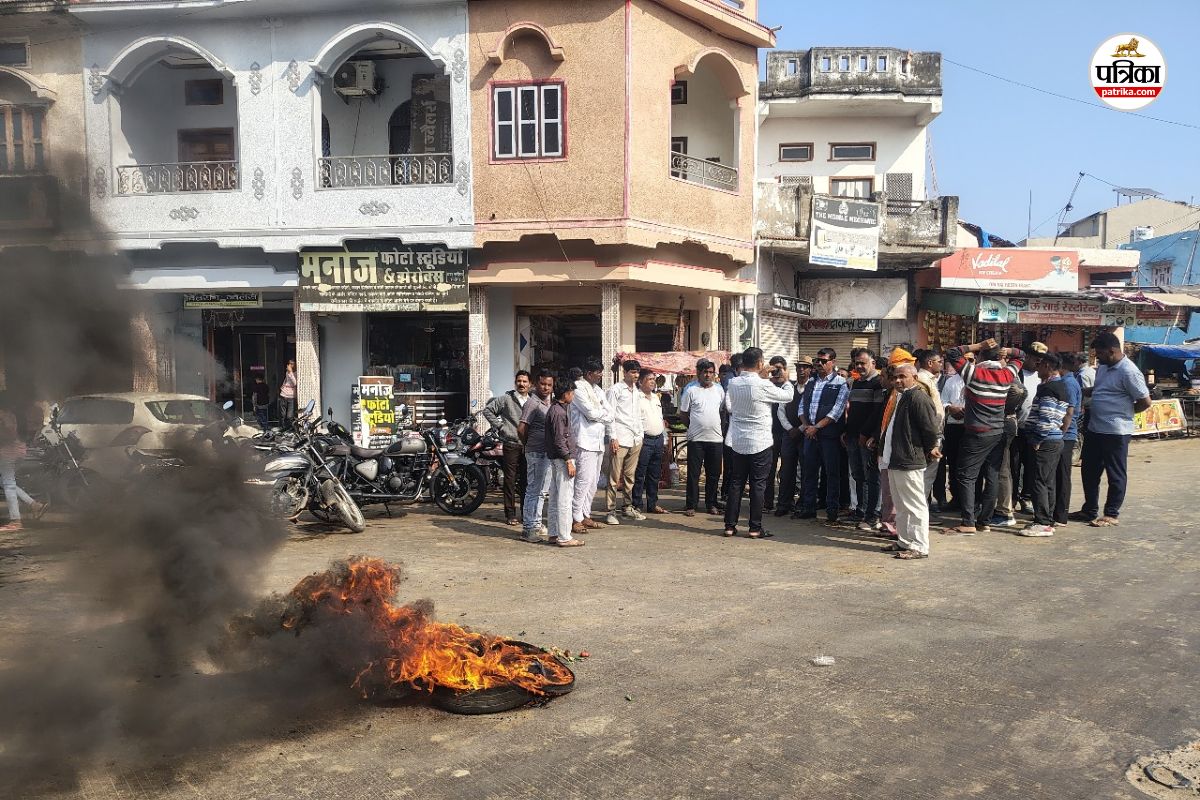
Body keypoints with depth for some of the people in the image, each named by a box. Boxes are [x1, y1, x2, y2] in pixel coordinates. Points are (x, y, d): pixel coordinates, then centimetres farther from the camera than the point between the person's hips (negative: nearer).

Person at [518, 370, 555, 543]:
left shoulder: (552, 402, 13)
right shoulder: (533, 403, -13)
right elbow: (521, 428, -18)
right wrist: (528, 444, -3)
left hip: (548, 452, 9)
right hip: (536, 452, -9)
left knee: (541, 490, 16)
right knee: (534, 490, -5)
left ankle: (536, 524, 26)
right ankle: (528, 527, 1)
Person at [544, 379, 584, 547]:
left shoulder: (558, 408, 14)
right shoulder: (558, 412, -16)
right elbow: (559, 440, -20)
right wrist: (569, 461, -18)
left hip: (555, 458, 11)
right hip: (562, 458, -11)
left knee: (554, 498, 13)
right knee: (565, 499, -7)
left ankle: (554, 534, 19)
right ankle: (564, 537, -3)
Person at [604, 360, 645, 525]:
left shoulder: (636, 391, 18)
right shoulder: (615, 390, -3)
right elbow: (610, 415, -7)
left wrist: (640, 435, 15)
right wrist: (613, 438, -13)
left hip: (635, 439, 7)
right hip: (620, 440, -6)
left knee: (630, 476, 11)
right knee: (614, 477, -5)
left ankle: (628, 507, 19)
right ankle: (611, 511, -2)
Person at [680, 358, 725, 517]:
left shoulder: (719, 389, 8)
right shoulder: (691, 390, -1)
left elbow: (723, 411, 16)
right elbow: (683, 413, 4)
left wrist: (719, 426, 8)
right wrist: (693, 426, 5)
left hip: (715, 438, 3)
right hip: (696, 438, -3)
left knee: (714, 474, 8)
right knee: (693, 473, 1)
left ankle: (711, 504, 19)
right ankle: (691, 505, 8)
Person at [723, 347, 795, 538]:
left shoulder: (733, 384, -1)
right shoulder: (763, 386, -16)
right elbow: (788, 396, -4)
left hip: (737, 442, 5)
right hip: (759, 443, -5)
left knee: (735, 483, 10)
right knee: (758, 485, 3)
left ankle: (730, 526, 13)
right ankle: (755, 528, 6)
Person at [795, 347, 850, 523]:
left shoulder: (841, 383, -4)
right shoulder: (810, 382, 13)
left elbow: (837, 411, -11)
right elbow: (802, 406, 14)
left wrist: (817, 427, -14)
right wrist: (806, 426, -2)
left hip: (829, 434, -5)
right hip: (810, 433, 5)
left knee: (832, 472, 1)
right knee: (809, 470, 9)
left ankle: (832, 510, 9)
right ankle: (808, 507, 18)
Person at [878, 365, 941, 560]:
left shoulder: (918, 398, -15)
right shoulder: (900, 397, 16)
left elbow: (932, 429, -19)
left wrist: (929, 450, -6)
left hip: (909, 462, -10)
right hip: (894, 461, 10)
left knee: (914, 506, -3)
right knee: (901, 506, 17)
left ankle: (919, 547, 3)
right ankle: (904, 541, 27)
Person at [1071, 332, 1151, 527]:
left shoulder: (1128, 372, -17)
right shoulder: (1103, 367, 10)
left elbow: (1145, 402, -15)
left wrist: (1123, 413, -2)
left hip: (1115, 431, -9)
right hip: (1095, 429, 9)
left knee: (1115, 474, 4)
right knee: (1089, 471, 16)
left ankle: (1112, 515, 14)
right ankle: (1090, 510, 28)